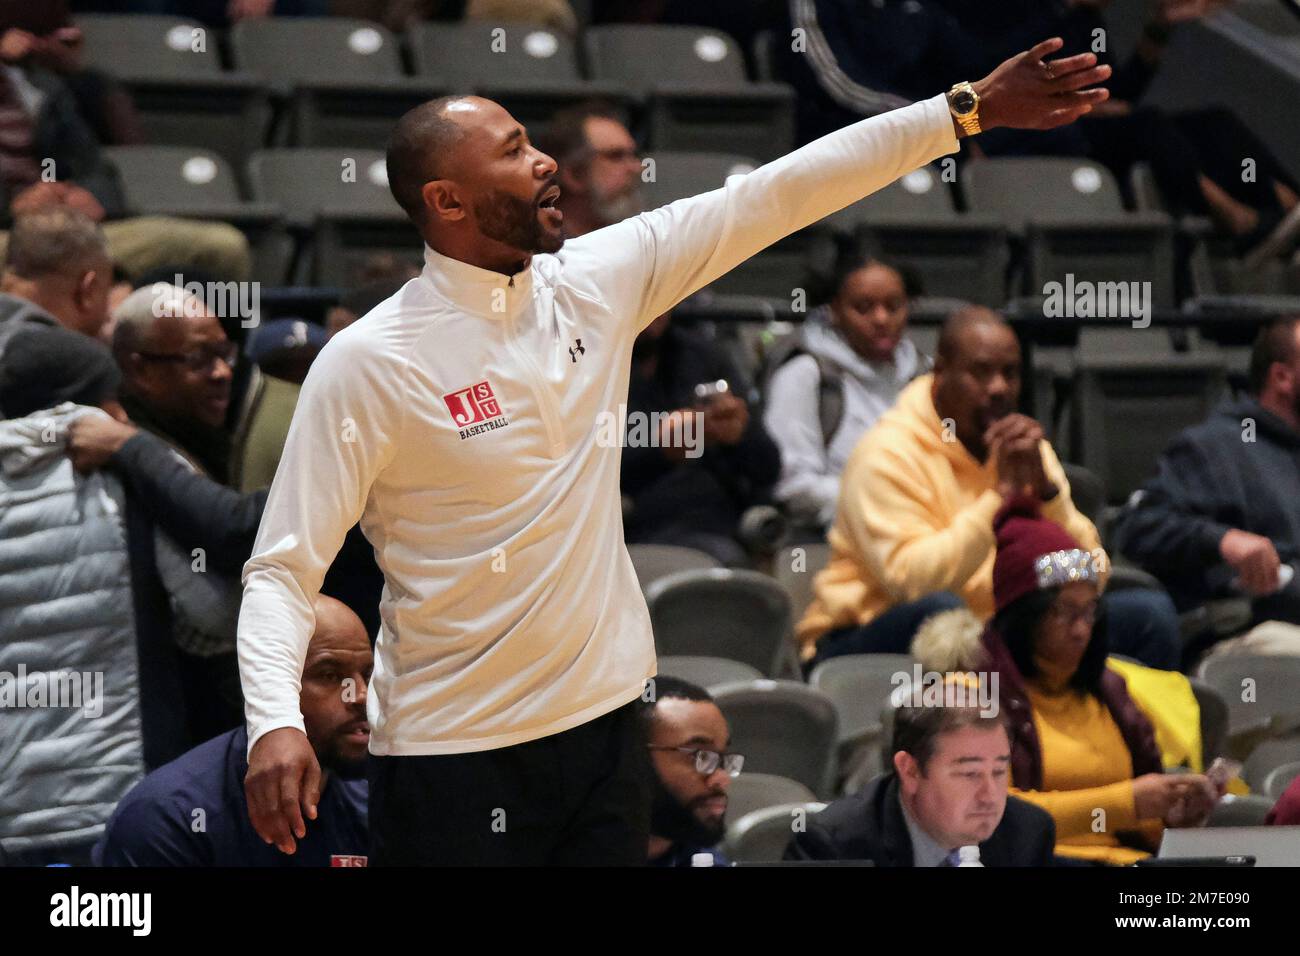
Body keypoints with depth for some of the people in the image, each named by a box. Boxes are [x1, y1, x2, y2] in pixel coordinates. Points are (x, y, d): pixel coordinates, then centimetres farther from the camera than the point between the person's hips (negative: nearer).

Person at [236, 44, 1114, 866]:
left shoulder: (596, 282, 3)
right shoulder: (366, 364, -13)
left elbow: (776, 197, 5)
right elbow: (284, 570, -12)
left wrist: (968, 112, 3)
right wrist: (275, 722, -30)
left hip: (606, 722, 6)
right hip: (454, 755, -5)